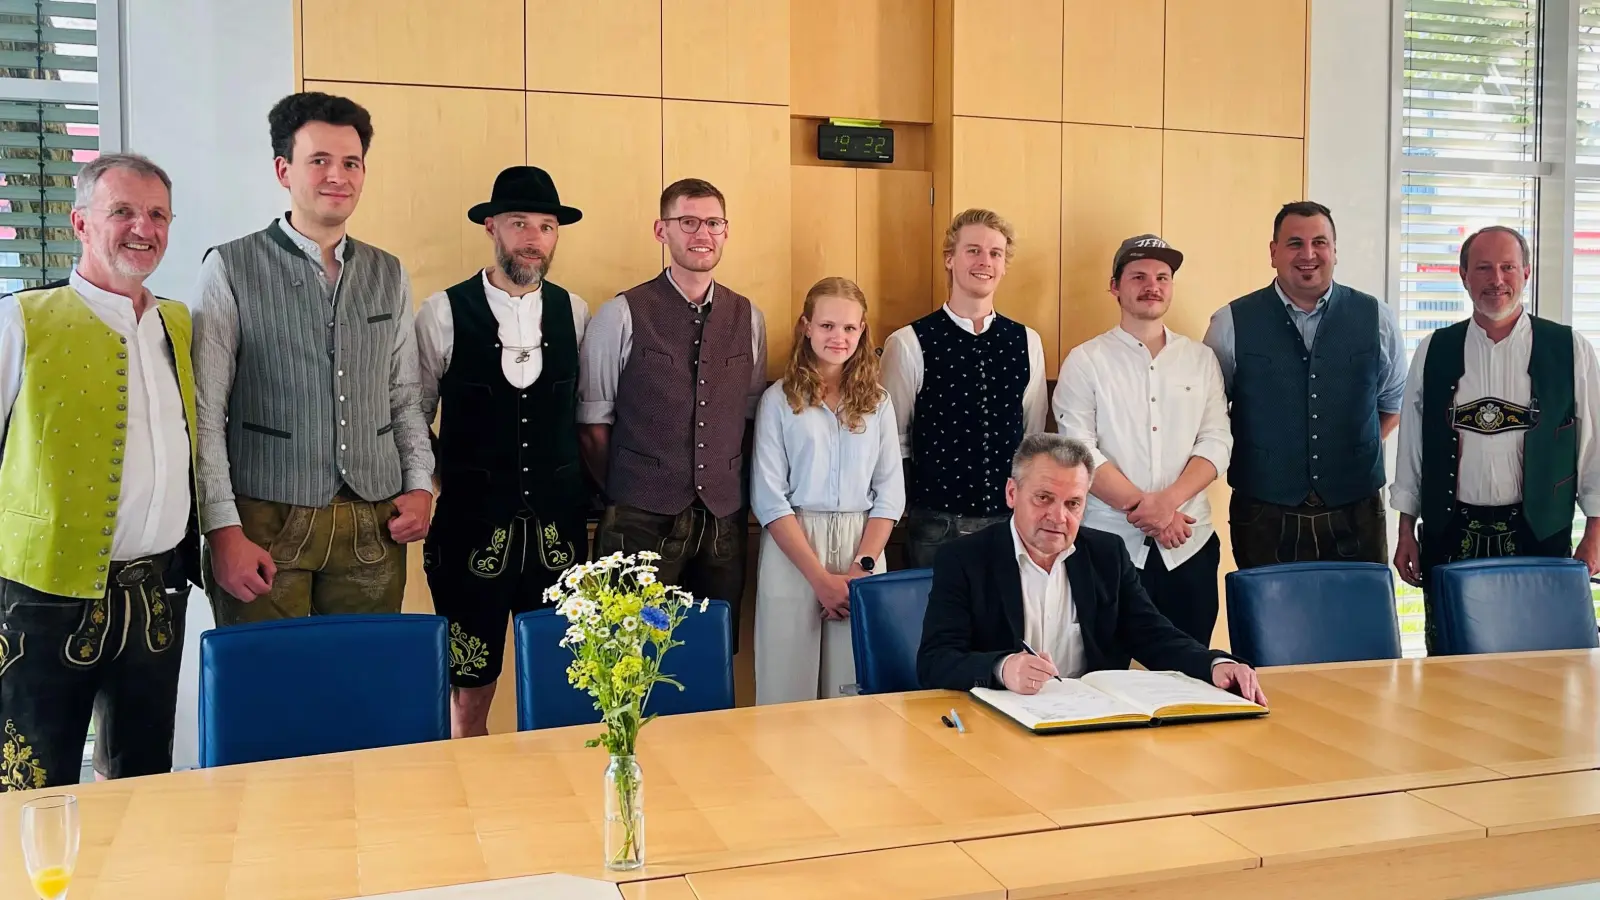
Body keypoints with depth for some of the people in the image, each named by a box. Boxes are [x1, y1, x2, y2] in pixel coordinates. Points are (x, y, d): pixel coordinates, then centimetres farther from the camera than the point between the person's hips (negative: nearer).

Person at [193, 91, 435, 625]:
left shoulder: (389, 276, 11)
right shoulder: (230, 270, -1)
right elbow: (205, 414, -5)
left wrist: (420, 485, 3)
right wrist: (224, 529, -10)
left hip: (374, 530, 4)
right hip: (267, 526, -3)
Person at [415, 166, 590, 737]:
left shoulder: (574, 313, 5)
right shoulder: (443, 313, -4)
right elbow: (413, 418, 2)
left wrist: (577, 485, 5)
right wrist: (453, 478, 0)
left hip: (558, 528, 3)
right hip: (472, 530, -2)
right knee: (469, 696, 5)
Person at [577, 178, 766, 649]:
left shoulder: (748, 318, 6)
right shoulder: (621, 315, -6)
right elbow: (593, 425, -1)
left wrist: (731, 492, 7)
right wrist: (624, 496, 4)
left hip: (724, 520, 4)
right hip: (643, 522, -3)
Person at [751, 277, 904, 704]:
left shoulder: (878, 403, 9)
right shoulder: (779, 400, 0)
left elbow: (890, 493, 5)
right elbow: (768, 497, -6)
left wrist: (861, 568, -8)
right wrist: (821, 577, -11)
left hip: (863, 548, 2)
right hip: (792, 551, -2)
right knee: (790, 686, 1)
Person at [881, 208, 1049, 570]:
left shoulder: (1027, 342, 6)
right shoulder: (909, 344, -7)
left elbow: (1035, 435, 13)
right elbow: (893, 440, 0)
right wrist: (914, 502, 4)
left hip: (1011, 521, 3)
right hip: (937, 524, -3)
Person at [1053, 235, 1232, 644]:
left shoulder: (1201, 358, 10)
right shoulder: (1085, 361, 1)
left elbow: (1216, 442, 3)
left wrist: (1168, 501, -13)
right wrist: (1141, 507, -13)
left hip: (1188, 546, 3)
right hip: (1109, 546, -3)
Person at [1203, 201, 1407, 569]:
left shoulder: (1376, 318, 4)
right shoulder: (1231, 323, -2)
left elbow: (1393, 400, 18)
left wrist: (1357, 453, 9)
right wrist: (1259, 456, 3)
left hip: (1356, 515, 2)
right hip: (1264, 517, -1)